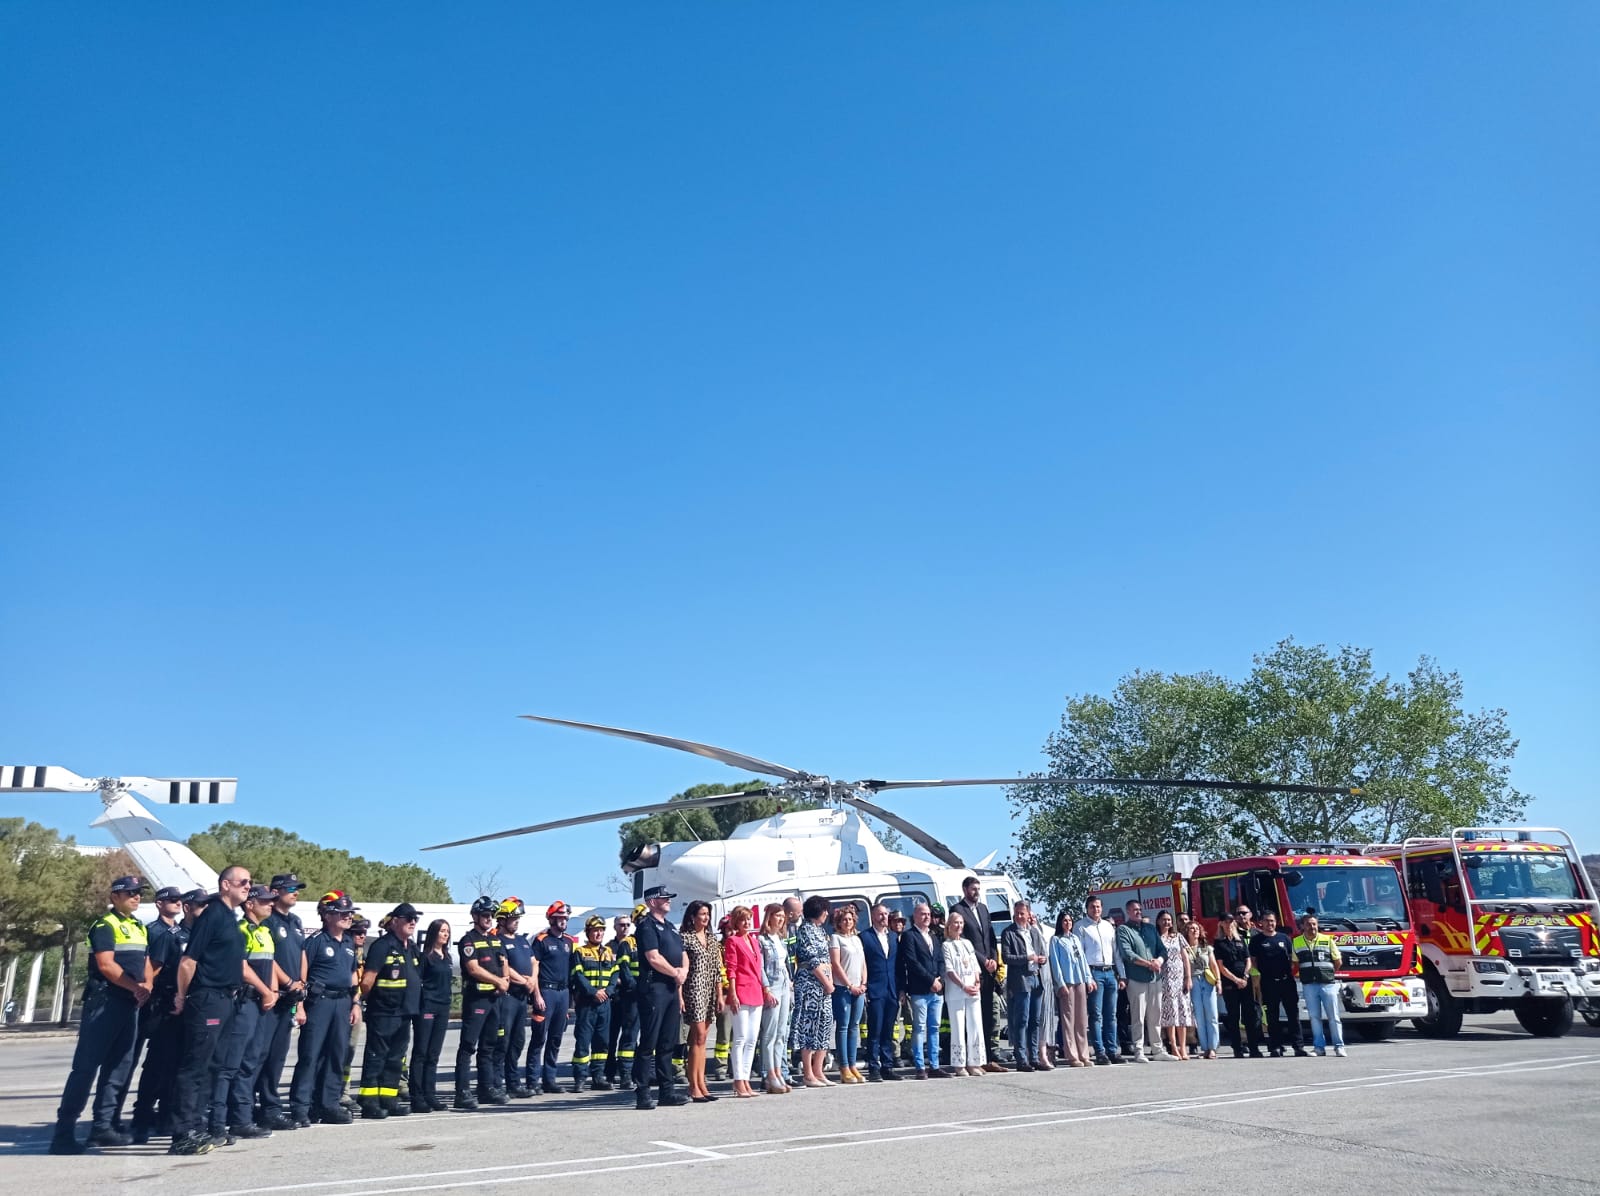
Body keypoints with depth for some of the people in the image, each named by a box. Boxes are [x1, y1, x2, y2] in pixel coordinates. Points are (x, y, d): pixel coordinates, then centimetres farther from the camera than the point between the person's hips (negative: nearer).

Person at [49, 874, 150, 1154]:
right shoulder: (105, 925, -7)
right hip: (104, 1002, -8)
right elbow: (106, 965, -17)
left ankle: (102, 1127, 16)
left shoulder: (140, 928, 17)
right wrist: (135, 986, -18)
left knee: (119, 1066, 10)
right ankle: (64, 1131, -4)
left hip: (130, 1004, 8)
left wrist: (147, 987, -4)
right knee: (85, 1066, -8)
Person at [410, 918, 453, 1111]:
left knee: (433, 1055, 9)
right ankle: (416, 1097, -1)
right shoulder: (425, 956, -7)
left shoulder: (446, 957, 15)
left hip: (443, 1008, 7)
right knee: (420, 1053, -3)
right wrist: (419, 1004, -15)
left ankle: (430, 1094, 13)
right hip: (426, 1007, -7)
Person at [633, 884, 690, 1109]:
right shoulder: (647, 926, -7)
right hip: (654, 987, -8)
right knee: (648, 1044, -6)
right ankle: (642, 1094, -4)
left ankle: (666, 1091, 16)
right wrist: (676, 973, -6)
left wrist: (683, 971, 1)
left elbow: (683, 957, 22)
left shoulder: (671, 928, 21)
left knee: (667, 1044, 11)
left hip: (672, 988, 9)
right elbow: (653, 958, -17)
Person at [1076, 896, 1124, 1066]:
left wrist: (1122, 975, 11)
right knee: (1096, 1015, -5)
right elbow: (1079, 954, -5)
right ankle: (1100, 1053, -3)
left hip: (1110, 972, 5)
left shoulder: (1109, 926, 16)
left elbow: (1116, 952, 17)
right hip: (1094, 972, -5)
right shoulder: (1081, 927, 0)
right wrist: (1087, 978, -13)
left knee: (1111, 1015, 7)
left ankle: (1112, 1050, 11)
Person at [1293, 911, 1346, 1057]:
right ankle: (1319, 1047, 10)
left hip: (1328, 983, -1)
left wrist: (1328, 973, 10)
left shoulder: (1327, 940, 2)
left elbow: (1338, 962, 9)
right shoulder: (1296, 942, 6)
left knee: (1333, 1016, 1)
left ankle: (1339, 1046, 8)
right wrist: (1305, 974, 7)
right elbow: (1295, 963, 15)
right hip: (1308, 985, 1)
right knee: (1314, 1017, 4)